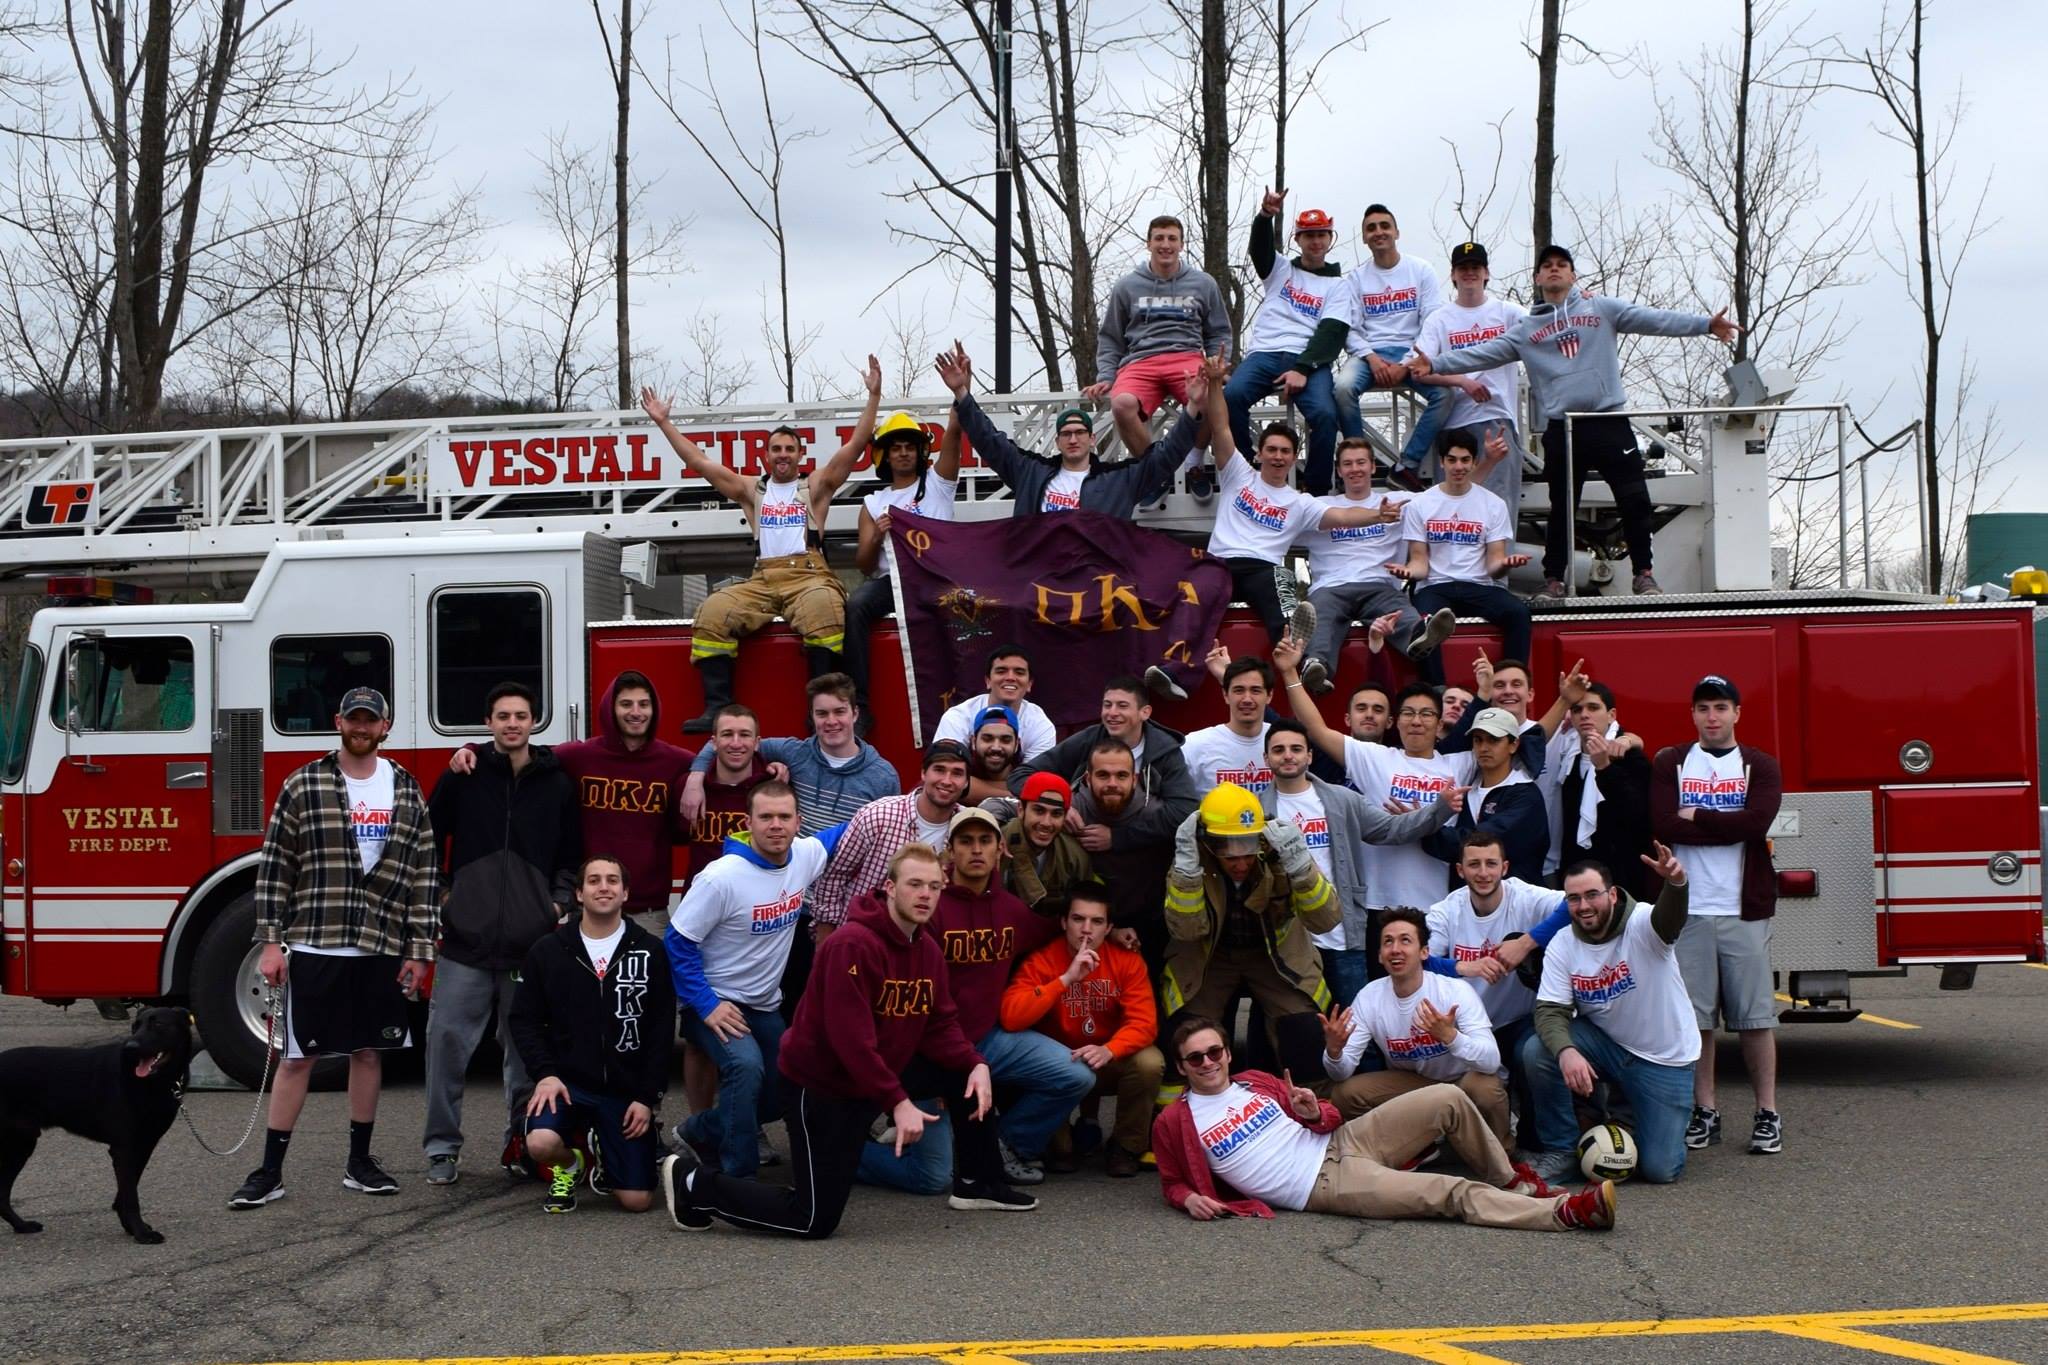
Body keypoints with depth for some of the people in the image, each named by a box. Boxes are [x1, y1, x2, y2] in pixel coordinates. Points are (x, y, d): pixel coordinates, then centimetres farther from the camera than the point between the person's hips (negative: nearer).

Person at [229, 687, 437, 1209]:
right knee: (297, 1056, 1)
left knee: (369, 1052, 10)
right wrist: (270, 941, -7)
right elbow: (274, 866, -2)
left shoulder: (407, 792, 5)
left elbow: (424, 875, 5)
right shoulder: (302, 786, -2)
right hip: (313, 948, -2)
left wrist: (419, 950, 0)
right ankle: (270, 1172, 7)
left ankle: (359, 1162, 22)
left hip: (381, 950, 3)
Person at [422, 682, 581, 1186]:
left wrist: (560, 901, 0)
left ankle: (522, 1143, 19)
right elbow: (428, 840, 11)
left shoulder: (557, 784, 8)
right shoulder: (462, 776, 4)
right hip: (466, 937, -1)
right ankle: (442, 1145, 8)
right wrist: (436, 897, 3)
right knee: (447, 1038, -3)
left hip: (531, 941, 1)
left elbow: (572, 856, 14)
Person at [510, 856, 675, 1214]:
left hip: (628, 1090, 0)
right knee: (541, 1142, -32)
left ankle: (604, 1156, 30)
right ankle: (568, 1165, 8)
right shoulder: (547, 951, 2)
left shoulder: (650, 953, 0)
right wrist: (544, 1073, -12)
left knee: (637, 1200, -6)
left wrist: (647, 1097, -6)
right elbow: (524, 1019, 3)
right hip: (567, 1080, 0)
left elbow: (662, 1032, 0)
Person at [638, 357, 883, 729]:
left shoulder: (815, 486, 17)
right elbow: (699, 463, 22)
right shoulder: (752, 490, 23)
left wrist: (874, 397, 3)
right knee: (713, 613, -25)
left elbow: (855, 446, 10)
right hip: (762, 580, 2)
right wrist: (663, 422, 20)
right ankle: (717, 707, -31)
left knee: (824, 608, -38)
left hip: (809, 574, -2)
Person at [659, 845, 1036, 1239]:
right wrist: (897, 1102, -32)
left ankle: (978, 1184, 22)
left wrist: (976, 1064, -14)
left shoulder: (929, 950, 2)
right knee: (815, 1220, -9)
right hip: (822, 1083, -9)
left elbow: (940, 1026, 4)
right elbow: (851, 1037, -31)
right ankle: (695, 1183, 6)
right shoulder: (854, 945, -25)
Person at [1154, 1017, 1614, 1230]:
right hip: (1325, 1185, -7)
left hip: (1340, 1142, 7)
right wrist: (1190, 1199, -15)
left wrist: (1314, 1112, -7)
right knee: (1451, 1194, -22)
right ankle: (1568, 1211, -28)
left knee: (1449, 1099, -6)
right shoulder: (1174, 1122, 2)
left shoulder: (1255, 1082, 15)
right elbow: (1173, 1182, 9)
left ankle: (1511, 1181, 13)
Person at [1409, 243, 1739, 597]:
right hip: (1561, 429, 1)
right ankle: (1553, 580, 16)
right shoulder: (1526, 330, 13)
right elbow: (1483, 354, 7)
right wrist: (1435, 364, -5)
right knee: (1561, 510, 8)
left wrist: (1705, 324, -8)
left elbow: (1653, 319, 2)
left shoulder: (1602, 310, 10)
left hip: (1610, 422, -1)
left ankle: (1643, 574, 6)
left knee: (1635, 501, -4)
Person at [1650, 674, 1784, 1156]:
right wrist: (1728, 826, -8)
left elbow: (1757, 821, -12)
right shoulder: (1670, 764, 7)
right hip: (1687, 908, 1)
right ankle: (1705, 1111, 13)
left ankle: (1768, 1113, 9)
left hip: (1745, 908, -1)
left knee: (1755, 1016, 1)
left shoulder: (1760, 766, 6)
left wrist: (1695, 817, -6)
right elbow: (1664, 826, -8)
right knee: (1695, 1016, 3)